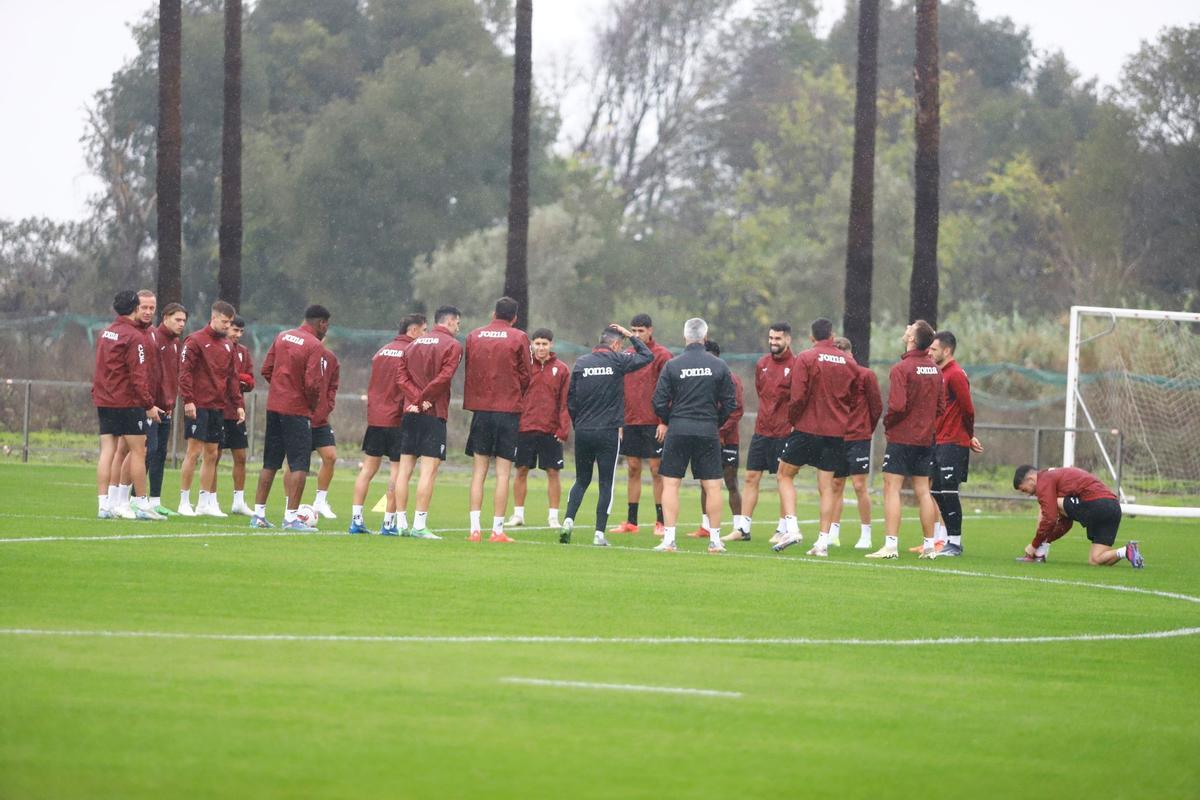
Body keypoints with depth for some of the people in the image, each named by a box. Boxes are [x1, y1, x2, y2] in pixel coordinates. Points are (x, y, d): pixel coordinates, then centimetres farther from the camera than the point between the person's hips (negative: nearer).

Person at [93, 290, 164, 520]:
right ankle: (142, 504, 1)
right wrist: (149, 404, -11)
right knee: (138, 451, 0)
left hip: (103, 401, 7)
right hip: (127, 402, -7)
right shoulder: (134, 337, -13)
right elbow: (138, 376, -15)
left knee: (107, 451, 5)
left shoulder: (105, 334, 12)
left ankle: (103, 505, 1)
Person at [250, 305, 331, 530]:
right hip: (297, 410, -7)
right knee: (300, 465, -2)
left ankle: (258, 515, 15)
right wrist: (313, 404, -2)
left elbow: (266, 370, 10)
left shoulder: (282, 337, 8)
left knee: (270, 464, 13)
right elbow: (313, 384, -19)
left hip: (274, 406, 7)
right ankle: (291, 517, -7)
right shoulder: (315, 347, -13)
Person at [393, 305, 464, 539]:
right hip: (434, 414, -6)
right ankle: (419, 525, -13)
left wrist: (417, 398, -7)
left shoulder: (415, 343, 15)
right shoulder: (452, 346, -3)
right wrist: (423, 400, -5)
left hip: (410, 413, 6)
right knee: (428, 470, -7)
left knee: (404, 469, 7)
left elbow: (401, 374, 4)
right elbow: (444, 377, -15)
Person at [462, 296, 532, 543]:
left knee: (478, 471, 6)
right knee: (503, 473, 0)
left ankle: (475, 529, -1)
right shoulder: (518, 338, -3)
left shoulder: (474, 336, 5)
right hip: (509, 410, -2)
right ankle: (497, 529, -3)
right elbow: (526, 375, 1)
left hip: (480, 409, 2)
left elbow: (467, 372, 9)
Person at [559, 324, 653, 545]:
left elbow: (570, 400, 6)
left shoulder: (580, 363, 3)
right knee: (606, 483, 4)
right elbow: (647, 356, 7)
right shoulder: (617, 361, -5)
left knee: (581, 480, 15)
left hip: (583, 432, 3)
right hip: (609, 433, -3)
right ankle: (599, 533, -2)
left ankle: (568, 521, -4)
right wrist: (631, 336, 15)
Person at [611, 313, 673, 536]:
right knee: (633, 470, 8)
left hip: (653, 424, -5)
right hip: (630, 423, 5)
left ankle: (660, 522, 0)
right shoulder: (626, 354, 11)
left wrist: (664, 421, -14)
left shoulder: (661, 355, -5)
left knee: (656, 471, -3)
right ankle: (631, 522, 12)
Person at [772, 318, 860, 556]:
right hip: (837, 431, 4)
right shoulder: (849, 362, 5)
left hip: (807, 428, -4)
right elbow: (853, 397, 11)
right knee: (827, 486, 7)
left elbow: (798, 397, -14)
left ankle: (791, 528, -4)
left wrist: (792, 420, 1)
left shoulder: (805, 359, -9)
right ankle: (823, 541, 3)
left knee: (785, 475, 11)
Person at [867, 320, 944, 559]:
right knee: (923, 491, 11)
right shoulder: (935, 370, 8)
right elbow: (941, 406, 12)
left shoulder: (902, 368, -15)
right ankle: (929, 546, 13)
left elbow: (897, 405, -21)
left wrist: (887, 423, -4)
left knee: (892, 488, -5)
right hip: (926, 438, 7)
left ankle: (891, 544, -11)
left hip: (902, 438, -7)